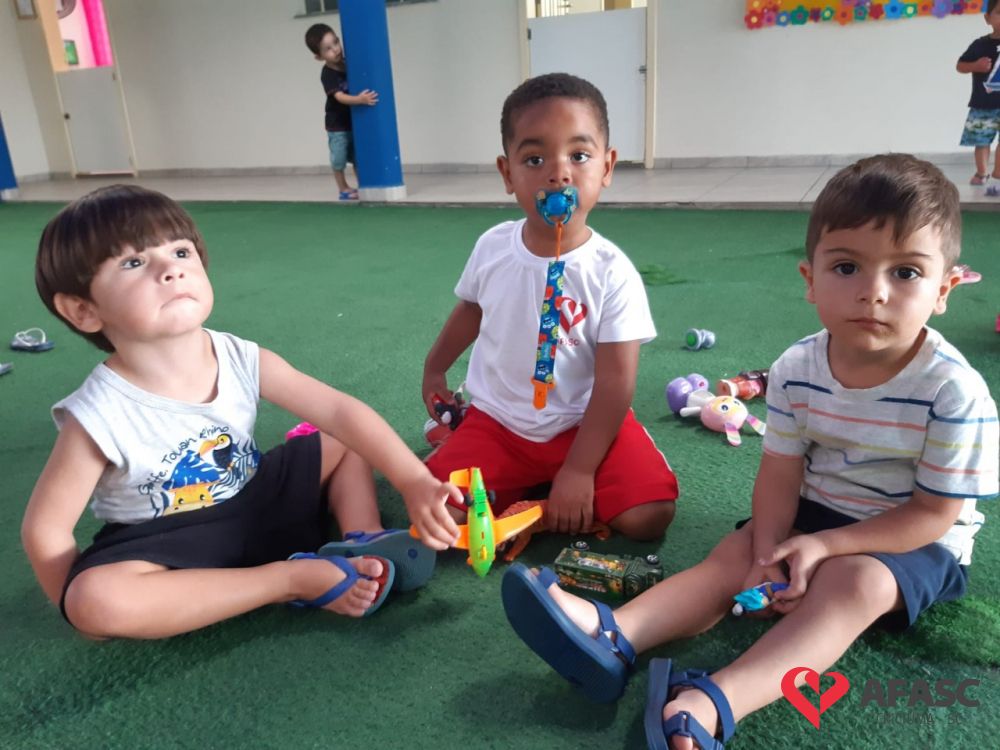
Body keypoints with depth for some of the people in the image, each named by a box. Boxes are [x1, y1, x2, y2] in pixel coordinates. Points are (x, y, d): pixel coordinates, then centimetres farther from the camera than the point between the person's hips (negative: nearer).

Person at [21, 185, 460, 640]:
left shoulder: (242, 360, -16)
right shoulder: (99, 416, -26)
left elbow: (341, 411, -18)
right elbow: (45, 528, -15)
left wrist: (415, 482, -27)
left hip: (256, 506, 4)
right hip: (164, 544, -3)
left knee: (348, 445, 0)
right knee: (95, 599, -35)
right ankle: (298, 577, -26)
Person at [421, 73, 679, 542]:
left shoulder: (612, 272, -19)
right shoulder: (492, 247, -8)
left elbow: (615, 382, -17)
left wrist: (579, 471, -20)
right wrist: (434, 368, 22)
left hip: (584, 425, -2)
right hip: (498, 421, 3)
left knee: (649, 515, -20)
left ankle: (557, 489, 4)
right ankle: (527, 487, 10)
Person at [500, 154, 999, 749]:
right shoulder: (796, 370, -13)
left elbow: (935, 513, -19)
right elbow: (780, 474, -9)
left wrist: (823, 545, -24)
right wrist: (770, 555, -25)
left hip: (915, 541, -4)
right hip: (815, 513, 5)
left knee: (854, 582, -31)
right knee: (735, 554, -14)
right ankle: (611, 638, -31)